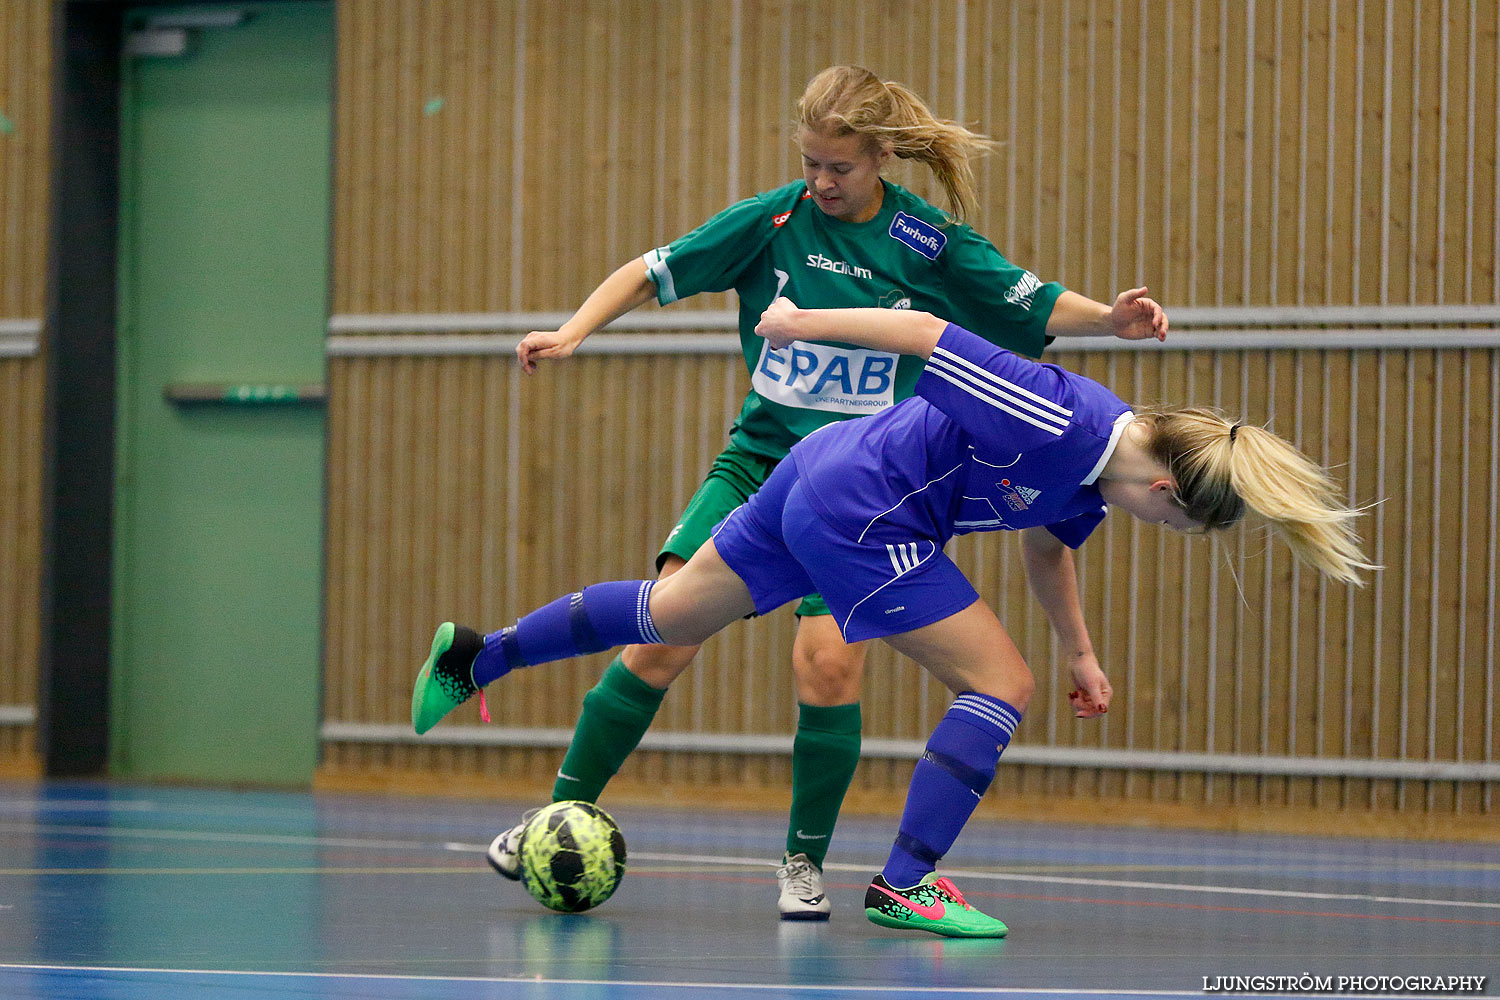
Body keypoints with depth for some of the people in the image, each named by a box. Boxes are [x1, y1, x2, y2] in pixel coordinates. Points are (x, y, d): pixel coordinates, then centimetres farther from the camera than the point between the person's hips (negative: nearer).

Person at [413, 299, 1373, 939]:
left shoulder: (1097, 473, 1)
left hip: (824, 472, 9)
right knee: (1003, 686, -7)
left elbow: (1048, 547, 22)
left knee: (672, 614, 23)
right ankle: (905, 884, -2)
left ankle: (475, 657, 34)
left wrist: (1082, 653, 20)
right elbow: (927, 331, -23)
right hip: (857, 514, -9)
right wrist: (805, 323, -13)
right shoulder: (1056, 419, -27)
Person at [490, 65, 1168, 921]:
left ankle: (806, 862, 1)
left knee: (830, 659, -20)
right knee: (662, 632, -13)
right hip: (760, 460, 1)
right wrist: (573, 332, -11)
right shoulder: (774, 221, -2)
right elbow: (653, 272, 2)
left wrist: (1114, 319, -19)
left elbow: (1039, 306, 0)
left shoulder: (928, 242, -4)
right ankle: (562, 814, 1)